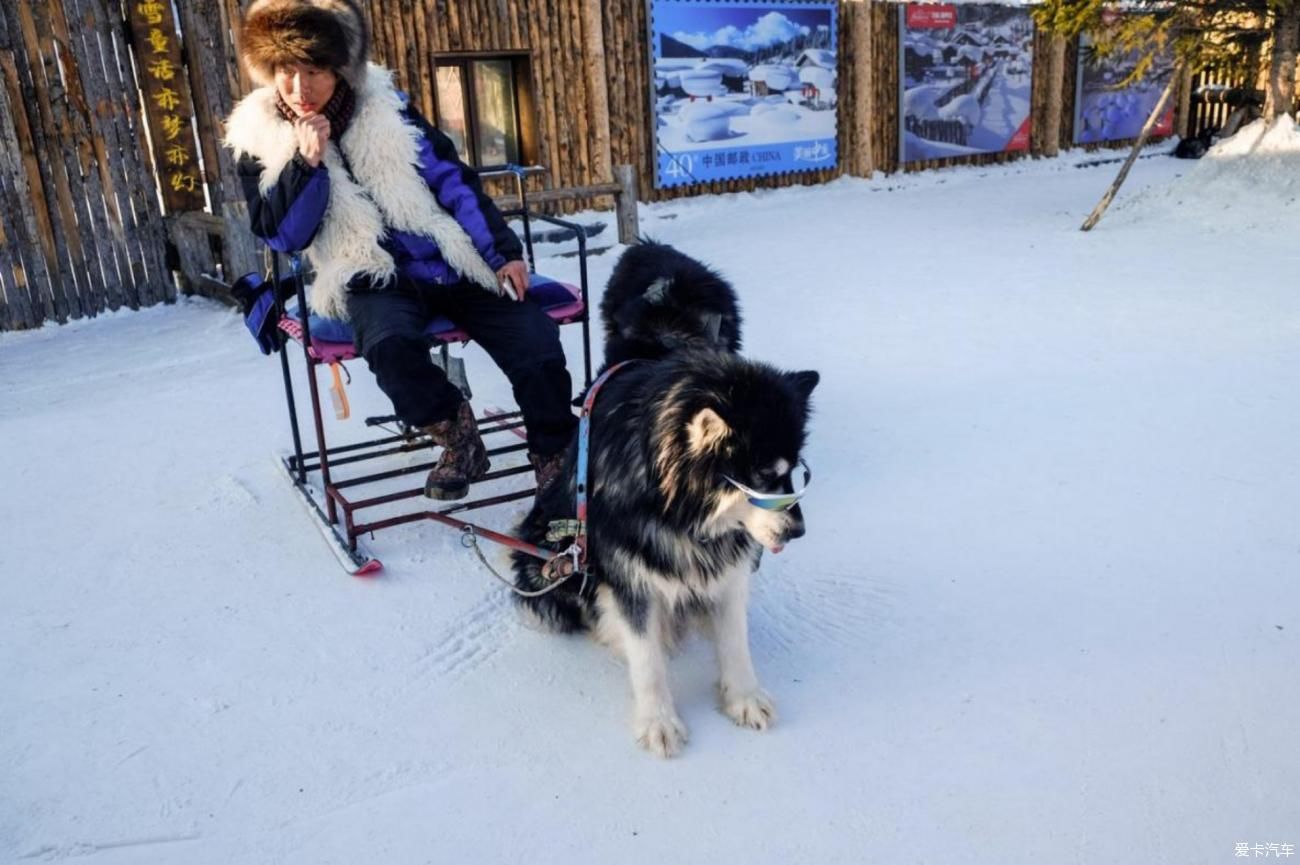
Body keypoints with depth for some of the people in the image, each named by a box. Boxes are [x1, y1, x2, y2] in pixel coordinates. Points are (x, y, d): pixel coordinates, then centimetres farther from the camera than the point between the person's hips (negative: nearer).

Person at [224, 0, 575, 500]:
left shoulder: (383, 106, 5)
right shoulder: (259, 139, 4)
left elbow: (452, 179, 5)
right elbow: (282, 237, -2)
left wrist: (502, 249, -3)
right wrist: (305, 164, -15)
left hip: (450, 263, 2)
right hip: (373, 280, -1)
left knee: (536, 342, -17)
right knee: (389, 346, -36)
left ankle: (556, 457, 4)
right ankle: (457, 436, -9)